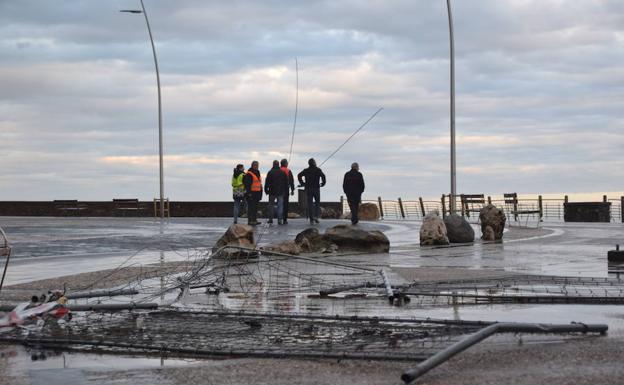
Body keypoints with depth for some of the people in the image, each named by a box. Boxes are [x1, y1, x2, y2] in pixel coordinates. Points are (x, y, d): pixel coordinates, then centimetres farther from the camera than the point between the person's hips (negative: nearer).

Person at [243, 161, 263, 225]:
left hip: (257, 193, 9)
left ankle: (254, 220, 17)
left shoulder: (258, 173, 18)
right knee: (251, 207, -8)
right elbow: (247, 184, -15)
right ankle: (250, 221, -8)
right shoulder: (249, 174, -10)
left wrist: (260, 193, 22)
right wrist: (249, 193, -21)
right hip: (251, 193, -9)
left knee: (255, 207, 11)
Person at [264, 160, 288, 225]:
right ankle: (280, 220, -4)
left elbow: (267, 182, -6)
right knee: (280, 206, 2)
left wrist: (266, 190, 2)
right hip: (281, 192, 2)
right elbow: (286, 182, 8)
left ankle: (270, 219, 10)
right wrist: (285, 190, 15)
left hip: (272, 192, -2)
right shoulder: (283, 173, 4)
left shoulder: (270, 172, -6)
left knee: (271, 205, 10)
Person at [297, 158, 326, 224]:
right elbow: (323, 176, -15)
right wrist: (322, 183, -3)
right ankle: (316, 216, -6)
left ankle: (311, 219, 1)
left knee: (310, 204, 5)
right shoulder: (318, 170, -1)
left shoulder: (306, 170, 5)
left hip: (308, 189, 2)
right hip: (316, 189, -2)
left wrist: (302, 183, 2)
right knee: (317, 203, 12)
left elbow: (299, 175, -3)